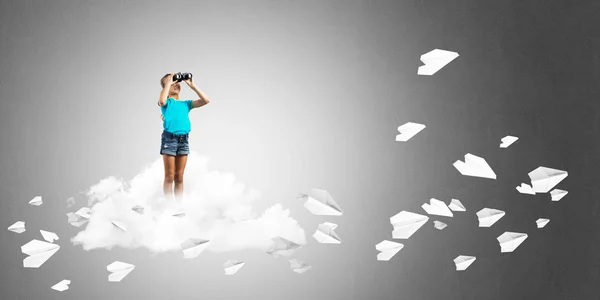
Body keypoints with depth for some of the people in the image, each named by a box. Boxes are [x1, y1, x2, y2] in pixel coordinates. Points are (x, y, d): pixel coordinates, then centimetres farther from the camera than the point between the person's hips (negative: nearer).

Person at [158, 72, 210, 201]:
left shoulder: (185, 103, 14)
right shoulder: (167, 102, 2)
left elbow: (205, 100, 6)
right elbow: (162, 101, -24)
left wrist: (192, 85, 5)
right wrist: (169, 82, -14)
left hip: (183, 140, 4)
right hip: (169, 139, -4)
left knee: (179, 177, 8)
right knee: (169, 177, 0)